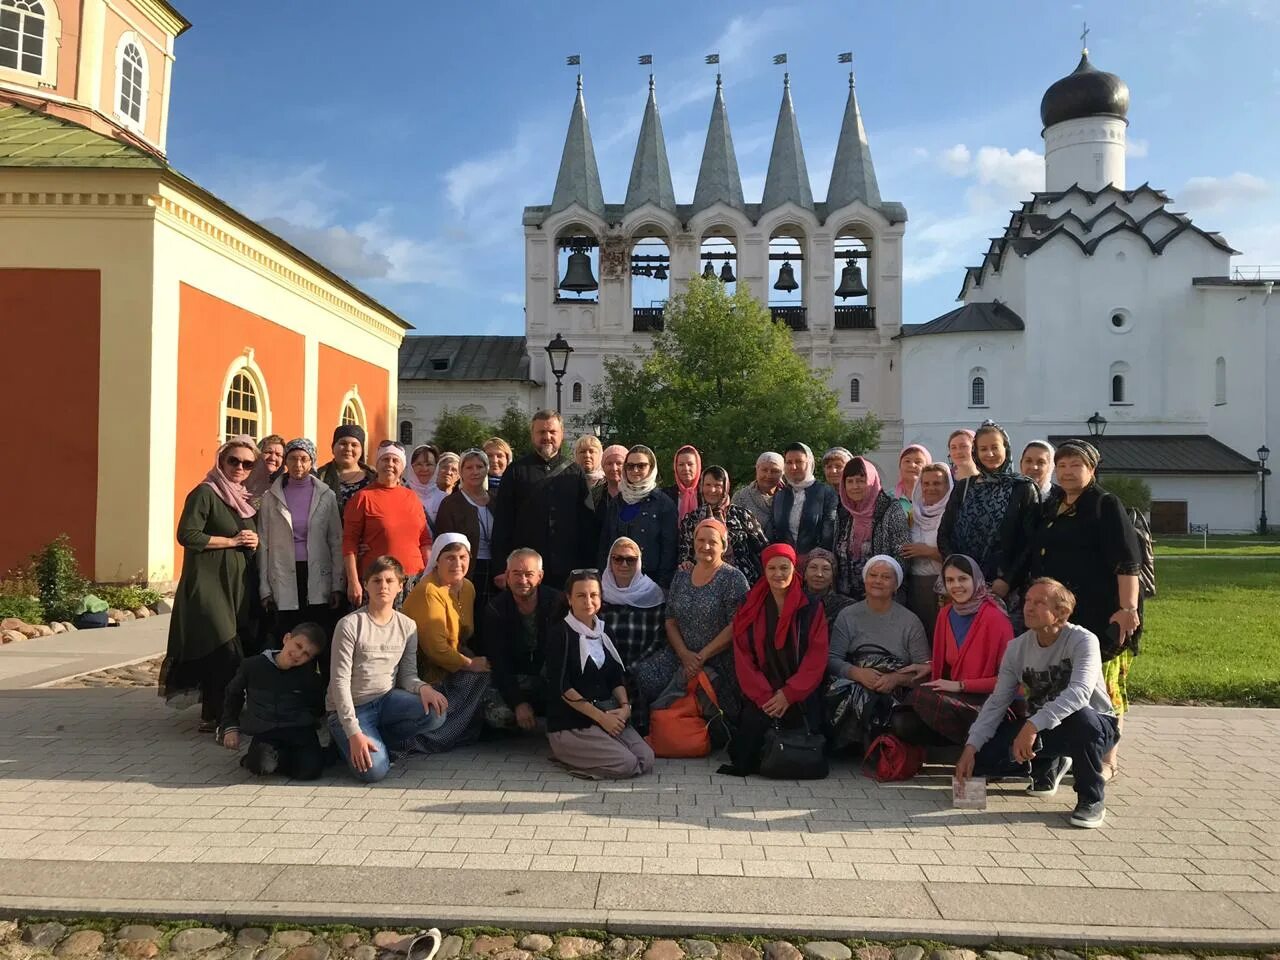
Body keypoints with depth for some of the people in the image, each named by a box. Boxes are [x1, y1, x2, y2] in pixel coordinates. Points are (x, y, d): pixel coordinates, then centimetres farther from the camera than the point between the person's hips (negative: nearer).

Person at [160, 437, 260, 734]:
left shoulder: (244, 498, 15)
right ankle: (215, 717, -3)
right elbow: (187, 535, -16)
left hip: (236, 586, 7)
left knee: (217, 654, 11)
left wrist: (253, 542, 4)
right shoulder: (205, 493, -7)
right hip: (208, 585, -7)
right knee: (227, 653, -13)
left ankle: (214, 715, 19)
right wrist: (232, 541, -14)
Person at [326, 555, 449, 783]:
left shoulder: (407, 626, 1)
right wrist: (354, 732, -21)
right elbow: (340, 681, -15)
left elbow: (407, 675, 2)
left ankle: (377, 740, 1)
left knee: (436, 712, -23)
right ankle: (346, 741, 9)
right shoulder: (350, 625, -14)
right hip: (351, 708, -4)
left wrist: (423, 687, -23)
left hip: (387, 699, 4)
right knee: (374, 770, -25)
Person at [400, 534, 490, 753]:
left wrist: (472, 657, -4)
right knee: (478, 675, -20)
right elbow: (434, 645, -23)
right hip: (424, 672, -8)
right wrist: (469, 664, -16)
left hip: (449, 665, 8)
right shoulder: (428, 591, -20)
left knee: (483, 672, -11)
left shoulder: (467, 587, 8)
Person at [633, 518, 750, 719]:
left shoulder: (733, 578, -3)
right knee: (645, 672, -22)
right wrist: (684, 654, -6)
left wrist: (702, 656, -14)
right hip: (681, 655, 5)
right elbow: (670, 621, 11)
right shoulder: (681, 576, 13)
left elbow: (736, 626, -11)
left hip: (721, 662, -5)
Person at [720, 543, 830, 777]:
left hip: (800, 698, 0)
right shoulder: (750, 607, 7)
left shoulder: (811, 607, 4)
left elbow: (817, 656, -2)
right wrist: (765, 697, -9)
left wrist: (789, 694, -10)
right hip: (761, 696, 1)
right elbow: (743, 657, 2)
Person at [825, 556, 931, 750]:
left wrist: (897, 678, -17)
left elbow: (924, 670, 3)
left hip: (897, 691, 0)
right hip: (854, 683, 0)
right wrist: (857, 673, -17)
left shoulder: (910, 621, 10)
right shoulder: (848, 615, 12)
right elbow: (831, 659, 2)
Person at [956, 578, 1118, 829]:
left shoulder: (1082, 641, -20)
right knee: (981, 756, -15)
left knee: (1081, 717, -41)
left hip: (1095, 725, -5)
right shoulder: (1017, 648, -4)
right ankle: (1048, 766, 16)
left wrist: (1033, 726, -47)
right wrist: (971, 747, -16)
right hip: (1038, 728, 5)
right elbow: (997, 702, -5)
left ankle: (1092, 798, -13)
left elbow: (1079, 693, -37)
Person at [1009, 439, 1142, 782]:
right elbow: (1033, 561, 26)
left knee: (1103, 686, -2)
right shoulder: (1049, 509, 18)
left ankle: (1107, 758, 9)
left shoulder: (1106, 506, -2)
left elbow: (1127, 563, -11)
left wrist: (1128, 608, -19)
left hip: (1098, 613, -6)